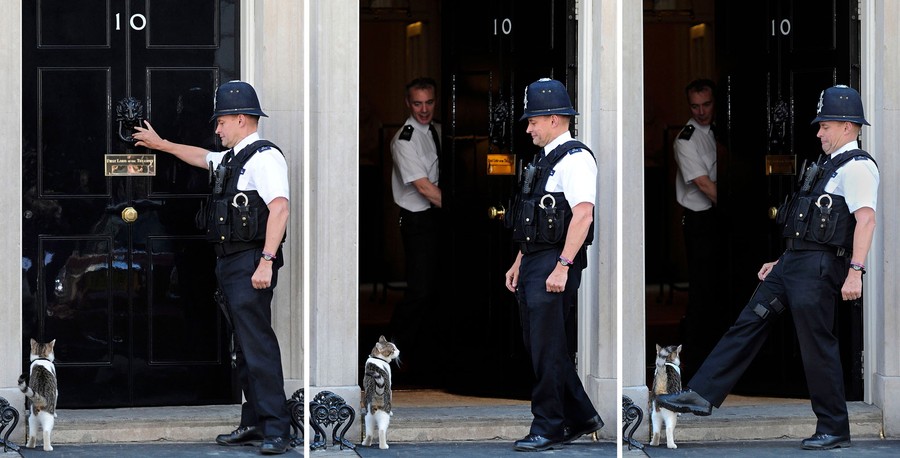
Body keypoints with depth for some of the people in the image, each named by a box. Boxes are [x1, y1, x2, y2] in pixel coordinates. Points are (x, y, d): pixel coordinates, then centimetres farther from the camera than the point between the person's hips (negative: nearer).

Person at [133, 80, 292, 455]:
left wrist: (266, 260, -27)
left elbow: (279, 207, -22)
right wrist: (161, 144, 50)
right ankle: (253, 424, 15)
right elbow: (201, 158, 41)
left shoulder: (264, 157, -11)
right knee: (243, 344, 10)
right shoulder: (232, 158, 20)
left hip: (251, 264, -10)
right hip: (229, 263, 10)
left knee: (257, 343, -13)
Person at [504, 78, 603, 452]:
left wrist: (562, 266, -25)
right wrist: (519, 264, 21)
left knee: (547, 349, -7)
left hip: (555, 264, -10)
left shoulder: (575, 158, -11)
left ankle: (548, 428, 1)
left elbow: (582, 215, -21)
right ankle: (581, 419, 21)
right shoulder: (544, 160, 19)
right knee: (538, 346, 11)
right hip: (532, 263, 10)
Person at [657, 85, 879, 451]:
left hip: (818, 269, -10)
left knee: (817, 346, -5)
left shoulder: (857, 166, -10)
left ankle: (834, 430, 5)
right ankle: (702, 395, 6)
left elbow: (865, 220, -23)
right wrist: (781, 264, 25)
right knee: (748, 324, 6)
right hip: (792, 264, 10)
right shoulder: (832, 166, 21)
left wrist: (855, 270, -31)